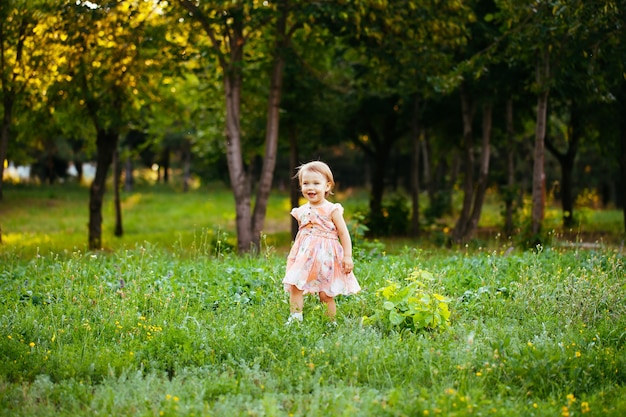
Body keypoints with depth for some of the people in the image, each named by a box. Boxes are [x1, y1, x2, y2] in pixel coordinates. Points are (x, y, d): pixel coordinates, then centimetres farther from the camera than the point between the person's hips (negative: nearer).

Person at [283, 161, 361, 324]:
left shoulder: (332, 210, -6)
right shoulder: (301, 211, 8)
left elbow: (344, 233, -4)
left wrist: (347, 256, -10)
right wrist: (293, 256, 19)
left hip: (325, 257, -5)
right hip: (304, 256, 5)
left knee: (326, 295, -1)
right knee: (294, 287, -9)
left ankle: (330, 323, 11)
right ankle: (294, 319, -5)